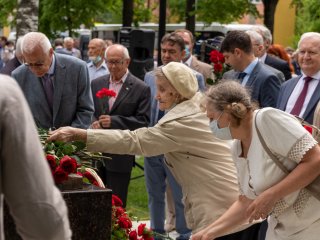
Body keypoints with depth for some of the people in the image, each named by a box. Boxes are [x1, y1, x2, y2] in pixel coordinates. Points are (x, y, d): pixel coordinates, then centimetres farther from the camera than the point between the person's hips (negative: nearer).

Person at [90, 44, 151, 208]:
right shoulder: (96, 84, 9)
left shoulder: (141, 89, -5)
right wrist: (93, 122, -10)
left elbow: (143, 121, -10)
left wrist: (114, 121, -20)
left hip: (120, 156, -4)